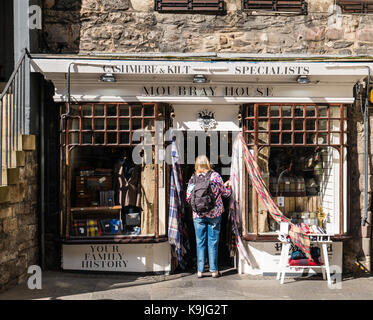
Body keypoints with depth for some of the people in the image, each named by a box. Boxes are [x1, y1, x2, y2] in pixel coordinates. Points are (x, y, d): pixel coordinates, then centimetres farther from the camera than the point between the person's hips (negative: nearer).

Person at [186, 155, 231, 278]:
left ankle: (200, 270, 10)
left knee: (200, 243, 8)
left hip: (198, 215, 1)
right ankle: (214, 270, 9)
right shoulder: (215, 176, -4)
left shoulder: (193, 178, 0)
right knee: (213, 242, 5)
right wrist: (227, 185, 23)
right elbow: (225, 193, 3)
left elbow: (188, 198, 1)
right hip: (214, 214, -1)